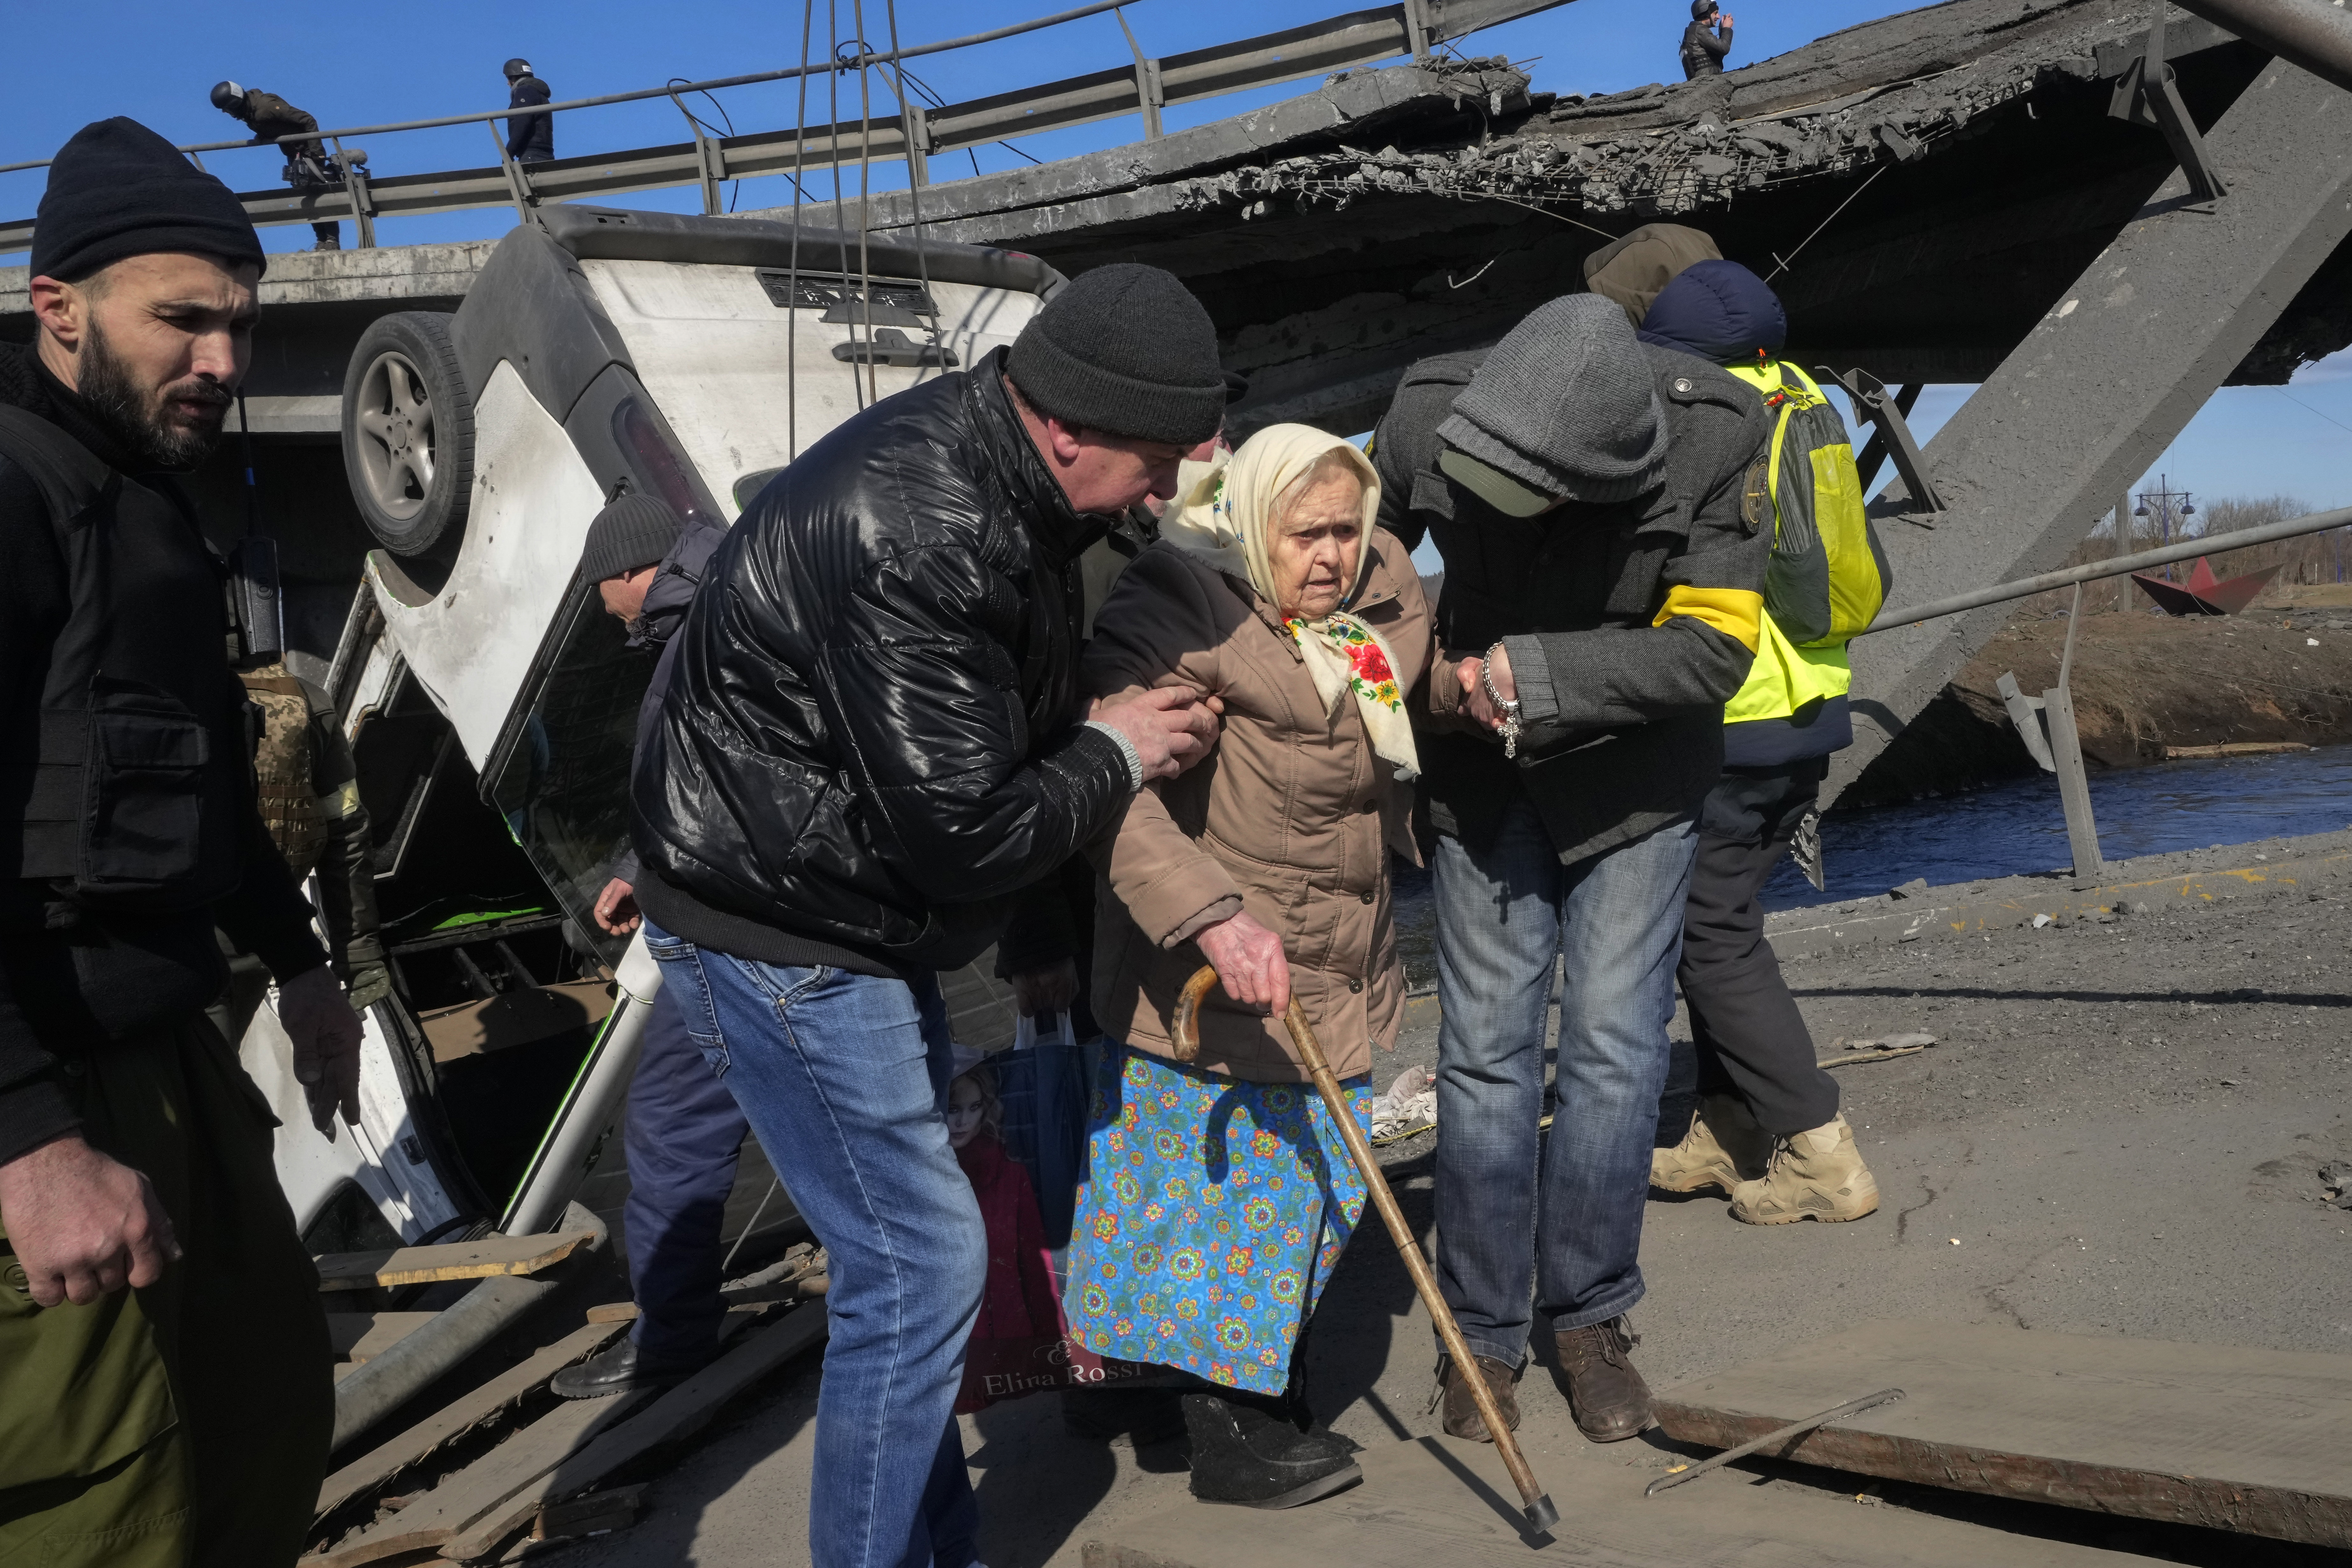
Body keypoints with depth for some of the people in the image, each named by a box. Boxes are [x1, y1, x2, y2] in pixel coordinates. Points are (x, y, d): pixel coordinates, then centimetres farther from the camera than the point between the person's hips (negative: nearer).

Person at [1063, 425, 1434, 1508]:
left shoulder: (1384, 597, 3)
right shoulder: (1180, 615, -20)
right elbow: (1117, 788, -31)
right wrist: (1213, 917, -40)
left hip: (1333, 973, 8)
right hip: (1209, 974, -8)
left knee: (1311, 1190, 18)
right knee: (1219, 1189, 3)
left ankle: (1274, 1405, 36)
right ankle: (1226, 1437, 19)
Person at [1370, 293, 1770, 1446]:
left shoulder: (1717, 436, -25)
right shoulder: (1430, 411, -21)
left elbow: (1712, 645, -22)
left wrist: (1539, 671, -29)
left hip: (1634, 767, -1)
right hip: (1484, 760, 1)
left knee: (1615, 1040, -1)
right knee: (1485, 1045, 1)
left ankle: (1590, 1316, 18)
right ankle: (1483, 1330, 15)